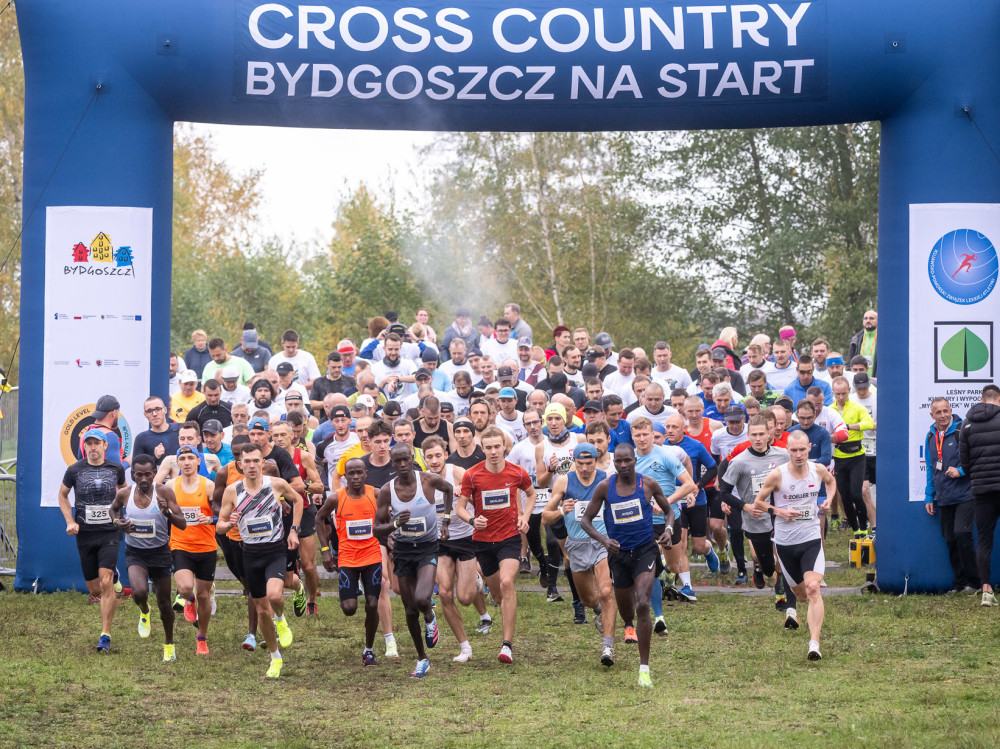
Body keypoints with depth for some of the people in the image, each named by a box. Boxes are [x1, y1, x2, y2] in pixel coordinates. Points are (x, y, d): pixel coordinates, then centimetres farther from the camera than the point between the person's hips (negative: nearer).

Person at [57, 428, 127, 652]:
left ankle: (106, 635, -11)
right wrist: (70, 522, 2)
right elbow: (62, 495, 14)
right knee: (95, 590, 5)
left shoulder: (116, 469, 2)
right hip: (85, 534, 1)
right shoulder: (74, 470, -1)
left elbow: (123, 489, 23)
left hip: (110, 533, -1)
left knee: (105, 583, -17)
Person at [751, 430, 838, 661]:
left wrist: (828, 501, 5)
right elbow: (757, 503, 2)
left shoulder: (818, 469, -2)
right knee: (801, 593, 12)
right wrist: (779, 511, -15)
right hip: (785, 543, 0)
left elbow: (831, 481, 24)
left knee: (813, 589, -20)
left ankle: (814, 643, -25)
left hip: (811, 540, 0)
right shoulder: (777, 475, -10)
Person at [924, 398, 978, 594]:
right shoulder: (930, 436, 12)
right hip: (943, 500, 6)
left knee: (961, 534, -16)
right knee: (950, 540, 6)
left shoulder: (963, 430, -7)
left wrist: (961, 471, -18)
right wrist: (929, 497, 17)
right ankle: (959, 583, 16)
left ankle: (972, 581, -4)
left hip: (965, 495, -6)